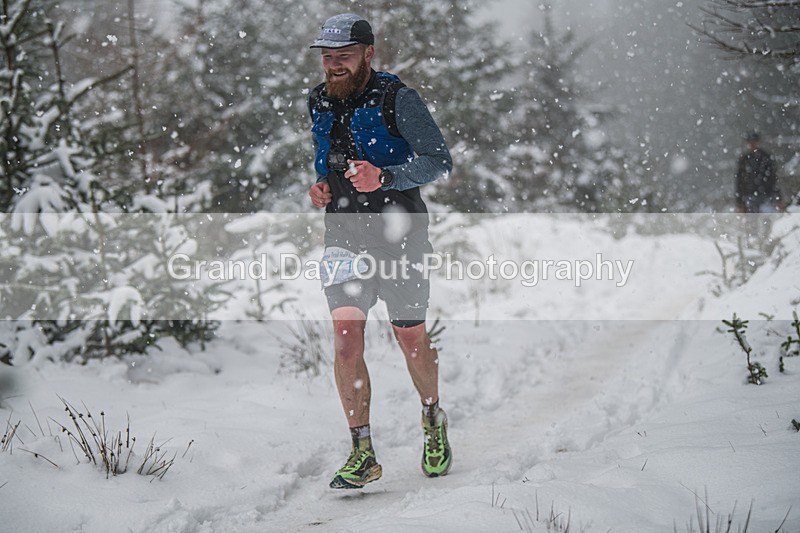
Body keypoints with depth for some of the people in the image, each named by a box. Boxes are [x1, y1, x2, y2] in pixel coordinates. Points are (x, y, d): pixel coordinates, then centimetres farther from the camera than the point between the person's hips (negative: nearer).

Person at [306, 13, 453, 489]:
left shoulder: (397, 100, -10)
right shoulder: (319, 103, 9)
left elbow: (440, 161, -13)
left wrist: (383, 177, -27)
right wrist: (321, 186, 3)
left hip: (399, 231, -4)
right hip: (345, 233, 4)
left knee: (412, 338, 5)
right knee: (346, 334, -11)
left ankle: (433, 418, 35)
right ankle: (363, 453, -5)